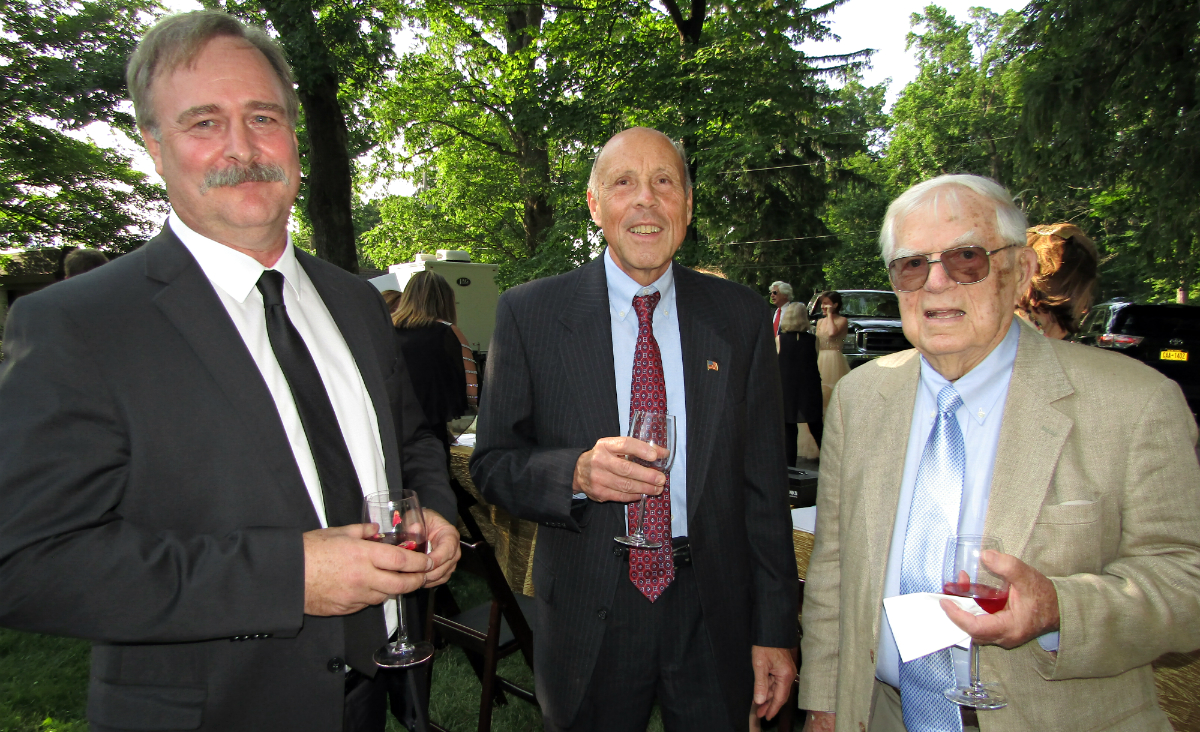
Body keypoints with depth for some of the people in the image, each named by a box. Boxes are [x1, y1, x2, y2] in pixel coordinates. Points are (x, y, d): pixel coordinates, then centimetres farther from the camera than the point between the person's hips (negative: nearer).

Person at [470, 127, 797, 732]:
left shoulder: (741, 316, 0)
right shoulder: (529, 313, -5)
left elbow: (762, 482, 1)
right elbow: (492, 463, -4)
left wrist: (775, 630, 1)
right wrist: (575, 472, -24)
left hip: (714, 617, 2)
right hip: (587, 625, -1)